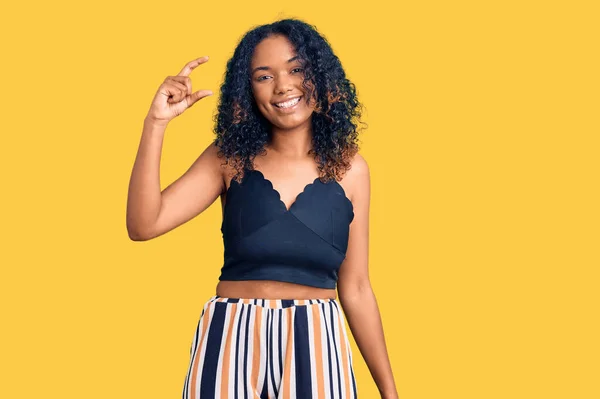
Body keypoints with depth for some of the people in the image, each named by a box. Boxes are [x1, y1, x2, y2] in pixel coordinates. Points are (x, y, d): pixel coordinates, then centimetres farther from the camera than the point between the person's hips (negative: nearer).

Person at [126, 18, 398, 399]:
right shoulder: (230, 157, 2)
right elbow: (143, 225, -9)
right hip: (230, 339, 0)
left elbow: (355, 289, 6)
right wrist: (156, 122, -16)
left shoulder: (349, 168, 2)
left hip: (316, 343, 0)